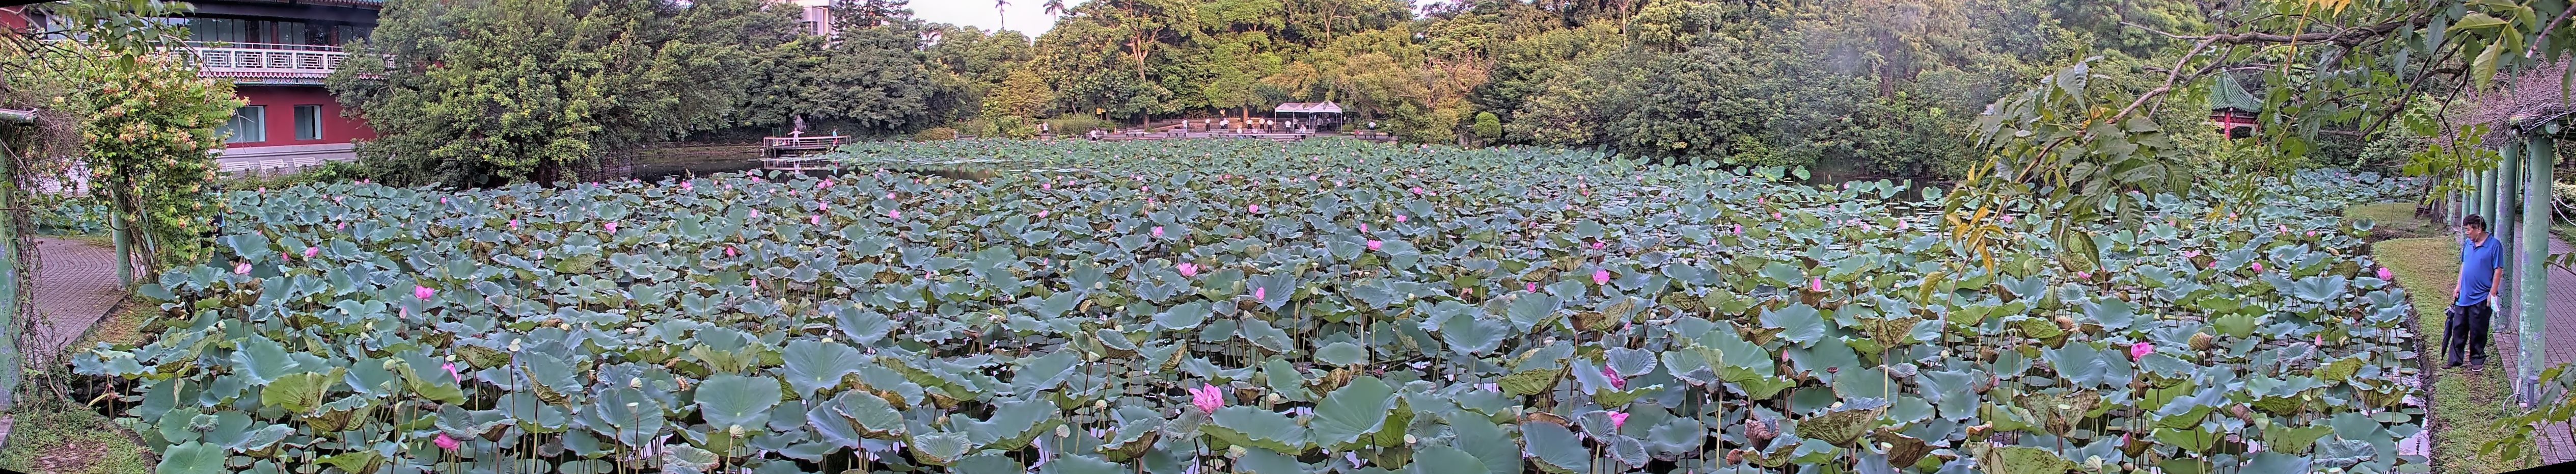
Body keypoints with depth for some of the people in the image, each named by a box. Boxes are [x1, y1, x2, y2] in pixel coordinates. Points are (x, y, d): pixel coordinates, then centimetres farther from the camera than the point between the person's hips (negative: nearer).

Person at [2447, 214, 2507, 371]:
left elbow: (2498, 271, -12)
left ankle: (2477, 361, 18)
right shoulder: (2468, 243, 6)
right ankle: (2454, 360, 18)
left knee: (2478, 331, 5)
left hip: (2481, 298, -6)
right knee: (2458, 328, 10)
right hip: (2464, 296, 6)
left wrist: (2492, 294, -14)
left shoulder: (2494, 245, -13)